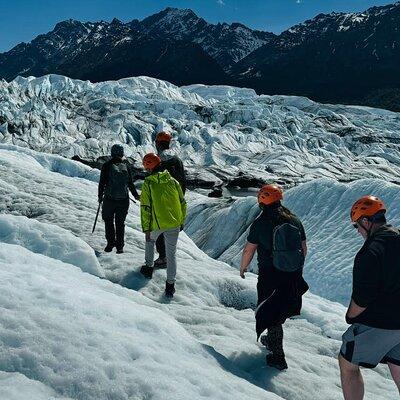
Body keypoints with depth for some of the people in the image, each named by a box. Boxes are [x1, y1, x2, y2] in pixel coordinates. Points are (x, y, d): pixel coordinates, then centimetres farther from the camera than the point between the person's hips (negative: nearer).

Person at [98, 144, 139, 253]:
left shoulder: (107, 166, -6)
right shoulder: (126, 166, 0)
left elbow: (102, 183, -4)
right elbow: (130, 184, 4)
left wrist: (100, 196, 9)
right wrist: (136, 195, 17)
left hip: (109, 199, -2)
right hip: (124, 200, 2)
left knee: (108, 220, 15)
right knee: (120, 223, 12)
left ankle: (111, 242, 8)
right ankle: (119, 246, 13)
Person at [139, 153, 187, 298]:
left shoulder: (148, 184, -7)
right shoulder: (173, 181, 3)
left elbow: (145, 208, -8)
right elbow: (182, 203, 8)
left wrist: (146, 229, -2)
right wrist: (181, 222, 19)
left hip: (156, 224, -2)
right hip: (174, 224, 2)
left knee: (150, 241, 30)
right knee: (171, 253, 10)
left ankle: (149, 268, 37)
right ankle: (170, 285, 11)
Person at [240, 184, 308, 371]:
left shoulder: (260, 223, -14)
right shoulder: (295, 221, -1)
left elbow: (248, 250, -8)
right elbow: (304, 249, 7)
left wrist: (243, 268, 10)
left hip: (270, 277, -5)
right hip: (294, 278, 5)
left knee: (271, 314, 8)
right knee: (281, 312, 23)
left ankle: (277, 356, 11)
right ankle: (272, 340, 42)